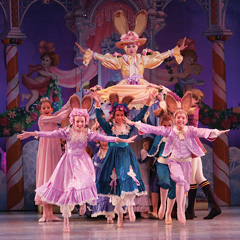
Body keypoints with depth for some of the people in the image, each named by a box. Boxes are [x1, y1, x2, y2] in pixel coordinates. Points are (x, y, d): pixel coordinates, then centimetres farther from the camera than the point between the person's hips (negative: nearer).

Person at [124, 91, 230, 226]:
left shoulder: (190, 130, -8)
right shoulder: (170, 131, -5)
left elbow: (201, 132, -26)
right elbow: (153, 129, -4)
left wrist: (216, 133, -46)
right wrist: (134, 124, -6)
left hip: (187, 161, 2)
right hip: (174, 160, -2)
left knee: (185, 187, 8)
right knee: (180, 180, -27)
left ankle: (182, 213, 26)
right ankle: (179, 210, -22)